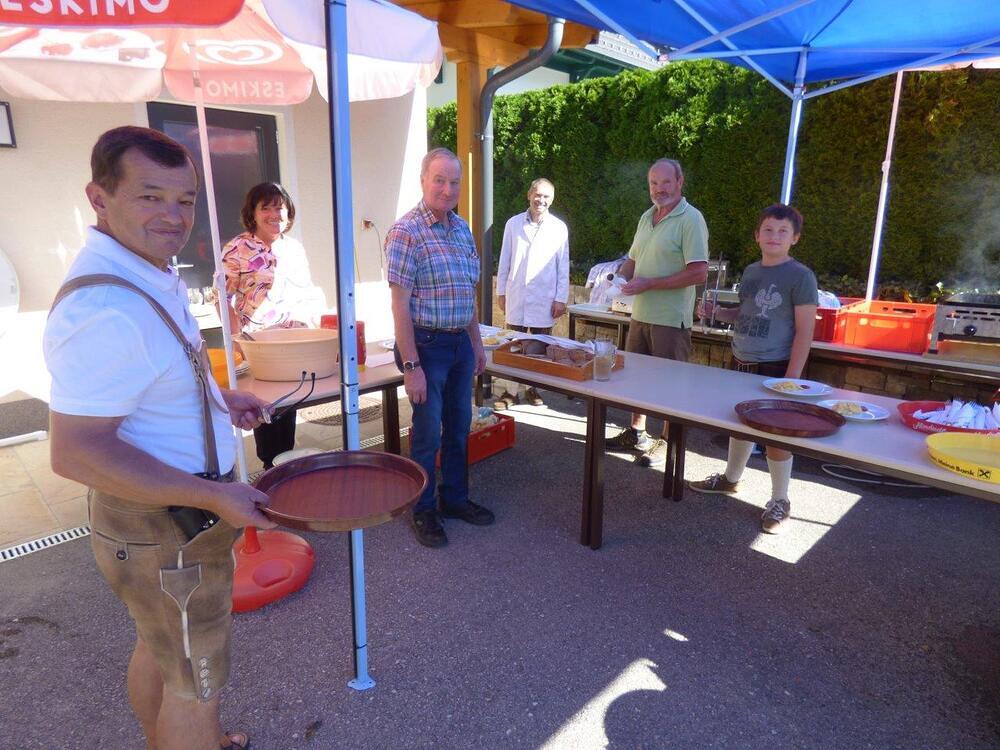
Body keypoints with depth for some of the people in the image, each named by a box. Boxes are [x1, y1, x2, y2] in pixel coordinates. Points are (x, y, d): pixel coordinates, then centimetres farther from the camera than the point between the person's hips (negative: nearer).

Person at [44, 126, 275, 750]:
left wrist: (216, 397, 7)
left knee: (158, 648, 29)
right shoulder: (105, 309, -29)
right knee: (197, 682, 11)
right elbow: (76, 452, -30)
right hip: (168, 532, -10)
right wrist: (215, 496, -27)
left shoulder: (150, 274, 4)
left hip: (161, 515, 10)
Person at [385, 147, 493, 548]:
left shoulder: (462, 228, 9)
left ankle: (455, 497, 35)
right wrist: (411, 366, -19)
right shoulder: (406, 231, -14)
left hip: (461, 342, 7)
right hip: (426, 344, -7)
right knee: (428, 433, 5)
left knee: (459, 427, 17)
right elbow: (400, 304, -16)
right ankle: (422, 510, 24)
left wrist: (477, 344, 15)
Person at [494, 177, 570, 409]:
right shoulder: (513, 223, 3)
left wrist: (561, 298, -2)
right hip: (516, 296, 1)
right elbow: (504, 261, 7)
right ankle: (510, 392, 13)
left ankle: (534, 389, 22)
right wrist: (501, 292, 6)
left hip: (544, 299, 0)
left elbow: (563, 266, 2)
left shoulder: (559, 228, 1)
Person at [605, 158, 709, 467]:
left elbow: (698, 273, -20)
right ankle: (636, 433, 32)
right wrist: (621, 275, 0)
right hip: (640, 314, 8)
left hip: (670, 319, -8)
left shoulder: (690, 219, -12)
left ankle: (666, 442, 18)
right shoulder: (647, 217, 13)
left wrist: (647, 284, -20)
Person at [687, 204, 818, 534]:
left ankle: (779, 501, 19)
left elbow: (805, 332, -13)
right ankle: (730, 478, 40)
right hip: (741, 363, 7)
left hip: (775, 369, -6)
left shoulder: (800, 276, -12)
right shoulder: (750, 271, 8)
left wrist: (791, 379, -17)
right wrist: (715, 312, 3)